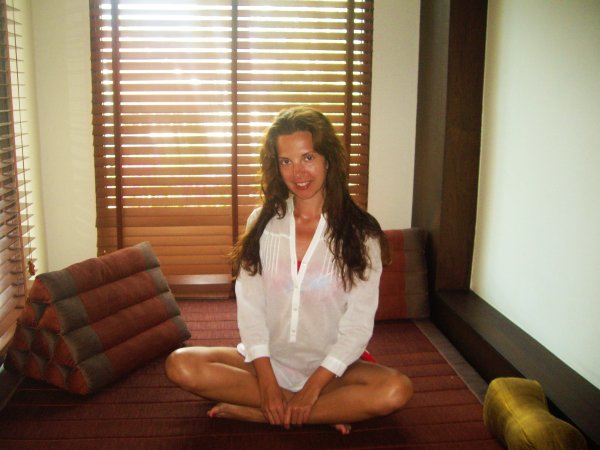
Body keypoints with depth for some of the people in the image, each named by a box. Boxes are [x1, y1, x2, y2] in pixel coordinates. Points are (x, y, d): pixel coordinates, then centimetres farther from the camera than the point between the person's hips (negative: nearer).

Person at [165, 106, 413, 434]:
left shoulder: (360, 234, -4)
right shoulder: (262, 223, 3)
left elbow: (358, 323, -8)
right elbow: (249, 307, -4)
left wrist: (313, 386, -18)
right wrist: (266, 380, -16)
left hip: (329, 367, -2)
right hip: (265, 359, 2)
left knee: (396, 390, -29)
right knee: (180, 364, -22)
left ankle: (254, 412, -19)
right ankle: (327, 409, -15)